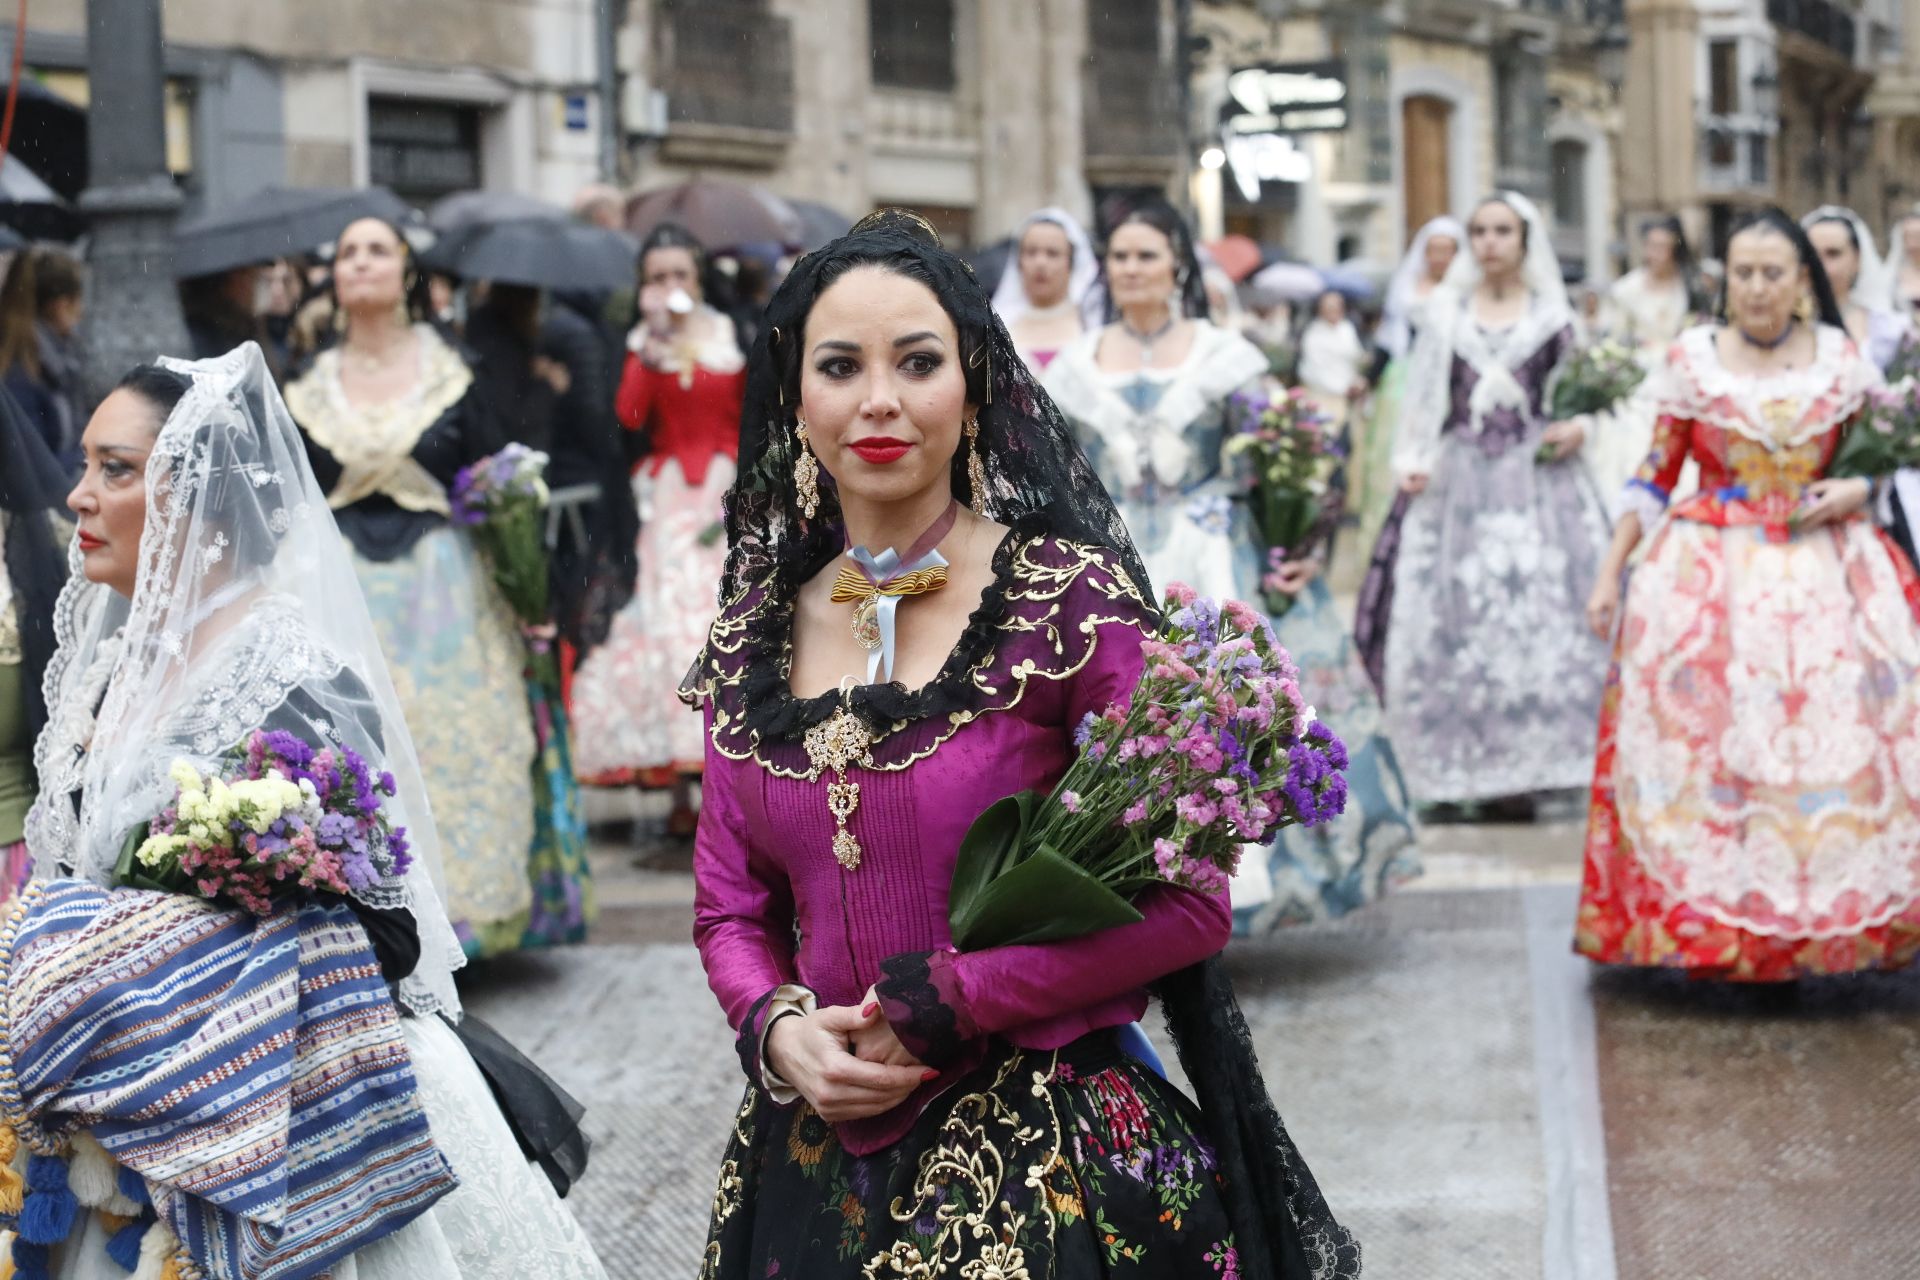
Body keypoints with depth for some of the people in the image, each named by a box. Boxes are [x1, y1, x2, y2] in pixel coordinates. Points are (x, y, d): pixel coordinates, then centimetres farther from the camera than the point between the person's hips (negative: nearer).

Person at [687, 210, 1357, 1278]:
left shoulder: (1067, 594, -10)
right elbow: (732, 907, 11)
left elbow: (1187, 901, -12)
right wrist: (777, 1027, -10)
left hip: (1045, 1166, -4)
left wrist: (940, 1005, -14)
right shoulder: (755, 634, 3)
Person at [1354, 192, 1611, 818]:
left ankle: (1522, 767, -3)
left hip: (1536, 478, -1)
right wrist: (1412, 461, -2)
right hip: (1460, 478, 1)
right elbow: (1424, 396, 10)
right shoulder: (1447, 311, 12)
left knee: (1537, 612, -9)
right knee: (1451, 618, -6)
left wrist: (1577, 430, -9)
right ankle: (1459, 769, 0)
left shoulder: (1552, 314, 8)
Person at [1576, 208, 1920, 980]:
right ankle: (1704, 927, 1)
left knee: (1838, 743, -6)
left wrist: (1853, 492, -7)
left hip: (1823, 574, 1)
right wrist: (1610, 571, 3)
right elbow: (1655, 476, 6)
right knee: (1703, 743, -7)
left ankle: (1820, 927, 2)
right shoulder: (1693, 359, 3)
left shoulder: (1840, 358, 5)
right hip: (1713, 570, -1)